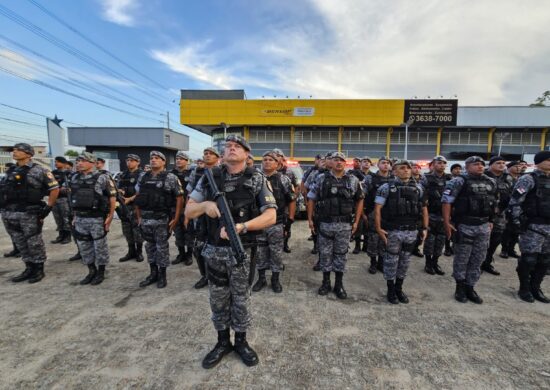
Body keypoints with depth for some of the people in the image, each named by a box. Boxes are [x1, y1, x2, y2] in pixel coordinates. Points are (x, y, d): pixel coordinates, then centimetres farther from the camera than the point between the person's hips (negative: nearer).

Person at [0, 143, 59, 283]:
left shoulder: (39, 171, -6)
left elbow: (54, 189, -5)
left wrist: (48, 208, -9)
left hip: (29, 214, -6)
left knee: (34, 244, 2)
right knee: (20, 244, 14)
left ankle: (39, 270, 15)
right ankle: (29, 268, 25)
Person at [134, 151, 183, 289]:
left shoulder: (171, 178, -8)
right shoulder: (142, 177, 7)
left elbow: (179, 198, -8)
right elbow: (137, 196, 14)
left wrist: (175, 218, -11)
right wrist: (138, 216, 9)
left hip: (162, 219, -5)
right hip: (145, 219, 5)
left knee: (162, 247, 5)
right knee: (150, 246, 15)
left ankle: (162, 275, 20)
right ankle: (153, 273, 30)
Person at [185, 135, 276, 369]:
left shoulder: (257, 179, -6)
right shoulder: (209, 178, 2)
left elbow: (271, 216, -12)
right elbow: (188, 211, 4)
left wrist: (242, 226, -25)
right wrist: (205, 205, -18)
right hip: (214, 250, 3)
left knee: (241, 298, 13)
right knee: (218, 298, 16)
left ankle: (241, 341, 37)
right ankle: (223, 342, 39)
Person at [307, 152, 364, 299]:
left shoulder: (353, 180, 2)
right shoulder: (321, 179, -1)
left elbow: (359, 200, 8)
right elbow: (311, 199, 3)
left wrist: (356, 221, 3)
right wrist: (310, 219, 0)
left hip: (345, 224, 1)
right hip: (325, 223, 0)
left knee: (341, 254, 11)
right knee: (325, 253, 10)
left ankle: (339, 284, 25)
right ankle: (326, 282, 27)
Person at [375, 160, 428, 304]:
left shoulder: (418, 188, 8)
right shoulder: (387, 187, -6)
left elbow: (424, 208, 13)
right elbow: (377, 208, -10)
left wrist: (425, 228, 7)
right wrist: (378, 228, -16)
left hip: (411, 231, 4)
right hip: (393, 231, -4)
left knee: (405, 261, 14)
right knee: (391, 261, 6)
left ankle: (399, 288, 31)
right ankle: (390, 290, 23)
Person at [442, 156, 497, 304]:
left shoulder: (491, 182, 10)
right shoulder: (459, 181, -10)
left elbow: (494, 203, 19)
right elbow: (446, 201, -14)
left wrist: (490, 221, 16)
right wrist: (447, 222, -18)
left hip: (483, 226, 6)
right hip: (464, 226, -6)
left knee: (478, 259, 11)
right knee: (461, 258, 6)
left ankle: (470, 287, 24)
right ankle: (460, 286, 21)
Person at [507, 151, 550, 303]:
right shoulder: (528, 179, -8)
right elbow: (514, 202, -13)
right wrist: (518, 222, -15)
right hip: (533, 226, -7)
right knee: (529, 259, -2)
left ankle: (535, 288, 25)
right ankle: (524, 289, 13)